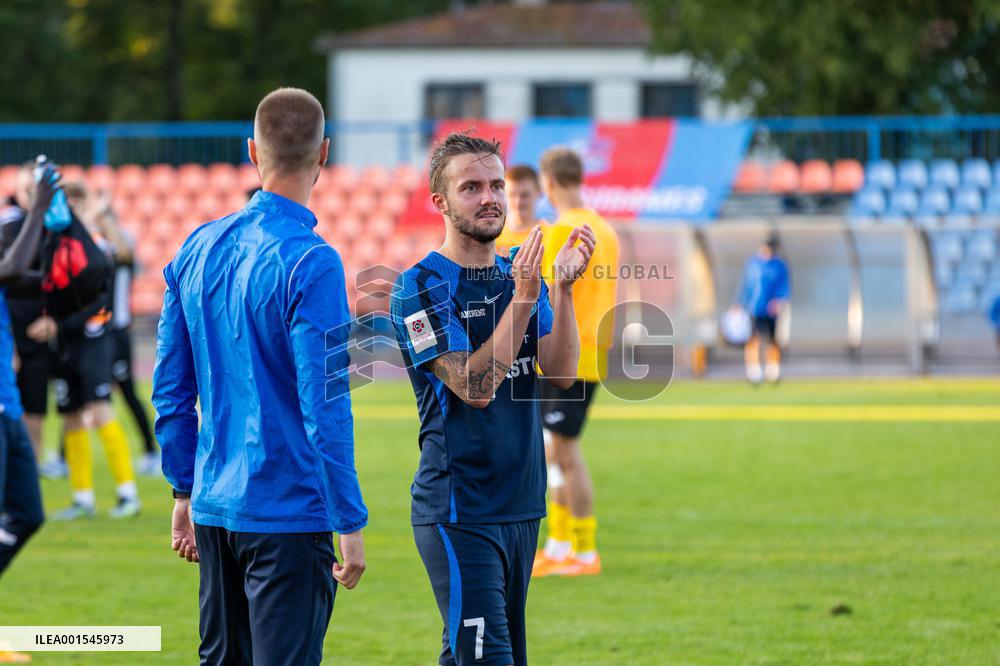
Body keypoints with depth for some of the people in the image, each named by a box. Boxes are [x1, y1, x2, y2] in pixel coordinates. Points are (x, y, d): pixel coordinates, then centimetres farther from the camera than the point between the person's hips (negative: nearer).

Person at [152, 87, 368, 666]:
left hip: (214, 506, 7)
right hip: (289, 512, -7)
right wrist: (351, 523, -11)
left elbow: (171, 389, 12)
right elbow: (325, 407, -16)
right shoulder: (311, 263, -15)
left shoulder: (198, 249, 6)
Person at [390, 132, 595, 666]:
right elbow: (475, 387, -19)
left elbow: (561, 372, -1)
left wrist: (563, 287, -13)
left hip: (521, 508, 7)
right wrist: (523, 297, -23)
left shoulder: (520, 275, 12)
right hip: (458, 514, -7)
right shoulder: (420, 288, -9)